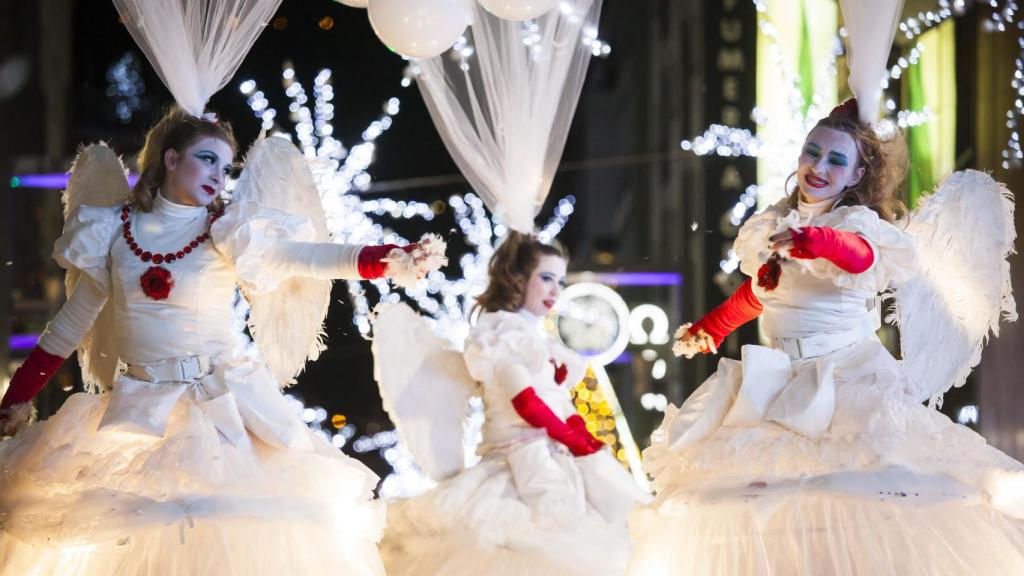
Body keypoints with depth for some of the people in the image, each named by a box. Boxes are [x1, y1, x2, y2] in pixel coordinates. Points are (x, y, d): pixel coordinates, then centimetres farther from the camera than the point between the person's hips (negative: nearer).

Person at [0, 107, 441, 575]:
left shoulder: (228, 235, -2)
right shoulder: (113, 231, 3)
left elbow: (303, 258, -17)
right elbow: (73, 320, 11)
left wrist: (392, 259, -33)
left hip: (224, 402, -1)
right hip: (140, 409, 2)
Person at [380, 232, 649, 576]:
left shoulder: (540, 340, 25)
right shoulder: (500, 331, -1)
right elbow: (527, 405, -11)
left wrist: (584, 442, 0)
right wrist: (575, 441, -6)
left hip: (561, 453, 9)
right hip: (527, 454, -9)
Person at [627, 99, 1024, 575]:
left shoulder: (858, 221, -5)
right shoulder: (771, 225, 12)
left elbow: (861, 254, -30)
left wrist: (811, 241, -50)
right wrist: (709, 329, 39)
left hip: (846, 373, -6)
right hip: (777, 378, 6)